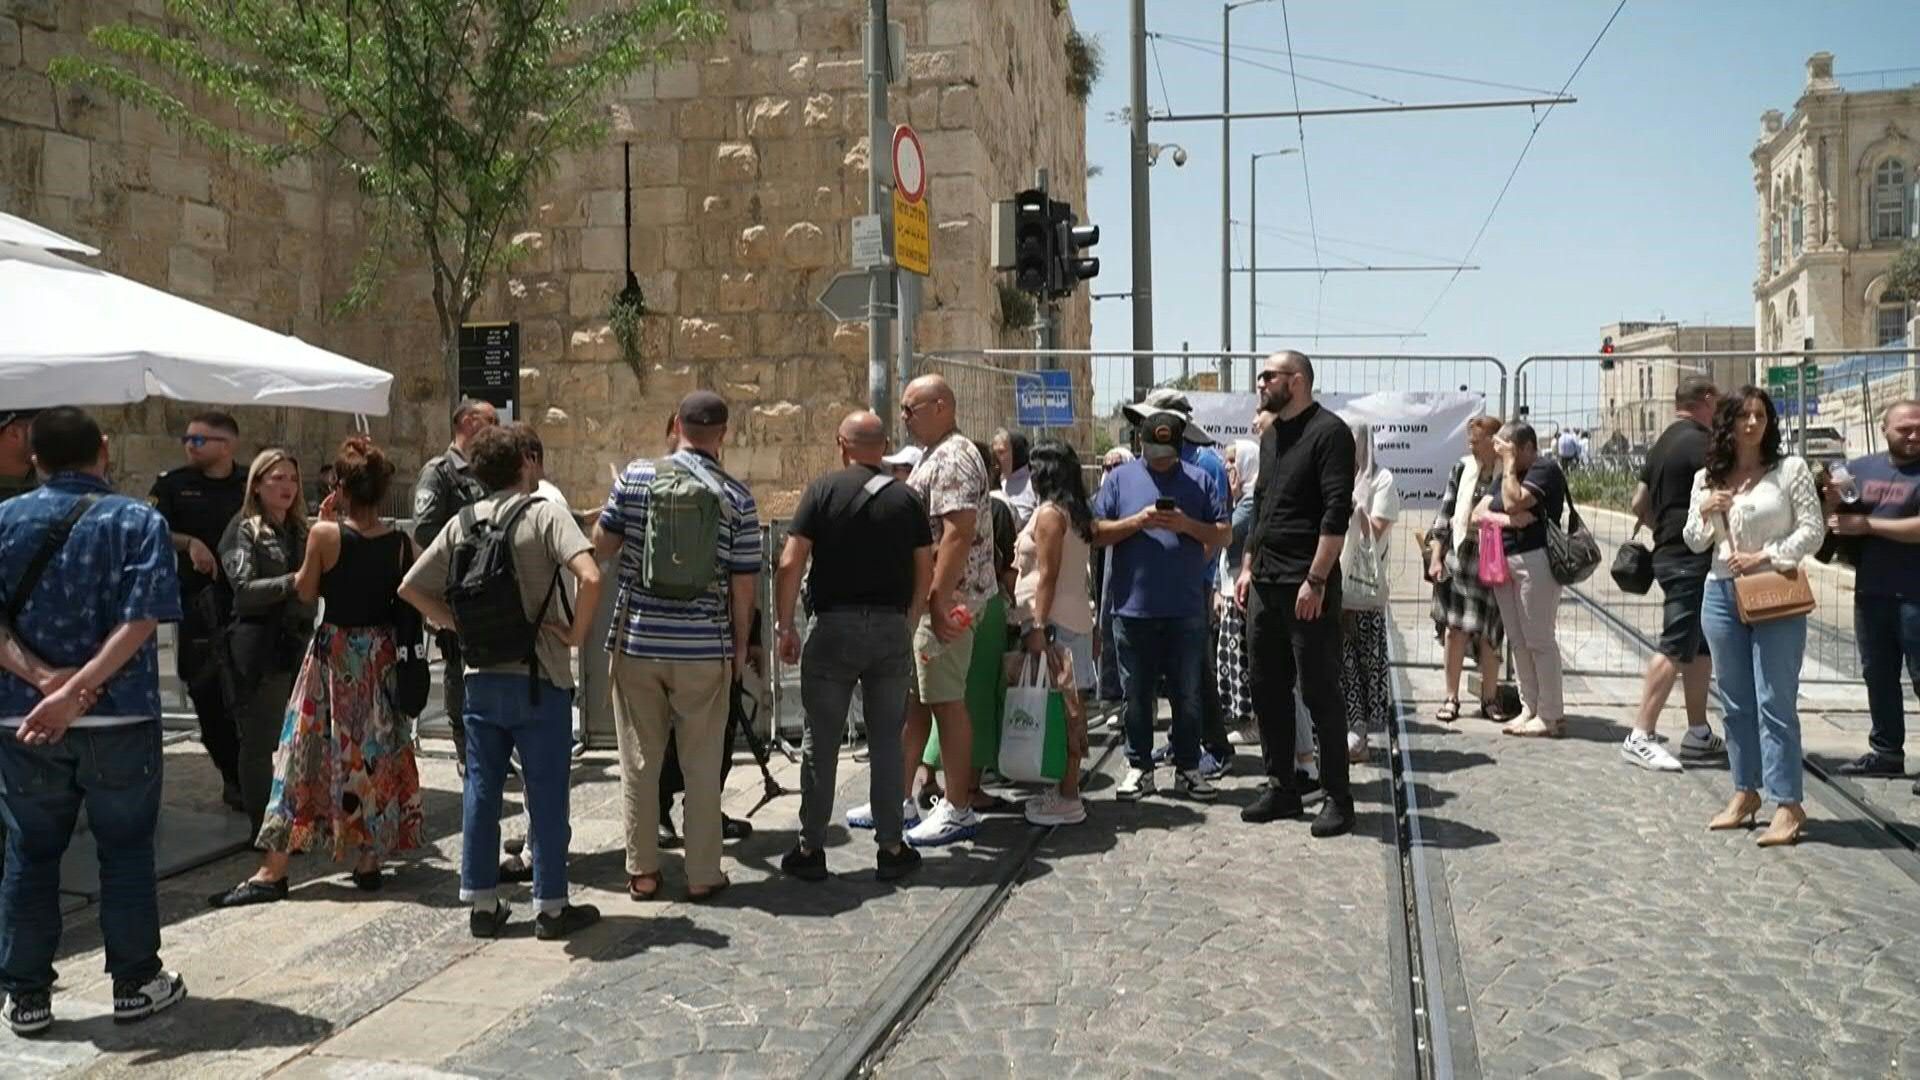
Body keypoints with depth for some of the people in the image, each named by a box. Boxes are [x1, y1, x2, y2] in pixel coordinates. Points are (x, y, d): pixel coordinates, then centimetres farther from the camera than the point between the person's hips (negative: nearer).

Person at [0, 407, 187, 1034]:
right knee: (125, 850, 10)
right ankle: (136, 983, 19)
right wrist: (77, 690, -20)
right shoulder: (138, 522, -5)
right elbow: (140, 619, -17)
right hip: (119, 717, -2)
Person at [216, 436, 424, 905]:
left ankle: (273, 870, 5)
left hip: (334, 651, -3)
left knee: (307, 753, 2)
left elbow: (305, 592, -2)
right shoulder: (401, 542, -3)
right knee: (375, 755, 13)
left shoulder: (326, 534, -14)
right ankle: (368, 862, 19)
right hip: (381, 655, 4)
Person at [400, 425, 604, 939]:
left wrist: (459, 626, 10)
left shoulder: (462, 523, 6)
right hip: (539, 679, -4)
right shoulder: (546, 514, -9)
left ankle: (482, 903, 19)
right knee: (546, 795, 4)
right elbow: (590, 576, -25)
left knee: (481, 790, 12)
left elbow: (410, 588, 8)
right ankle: (550, 907, 12)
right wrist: (577, 633, -12)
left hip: (481, 678, 5)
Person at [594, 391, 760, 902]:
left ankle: (642, 871, 18)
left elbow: (601, 545, 4)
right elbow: (743, 584, -3)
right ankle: (703, 874, 15)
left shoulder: (636, 477, -3)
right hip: (704, 647, -1)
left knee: (639, 761, 11)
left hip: (637, 640, 1)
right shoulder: (736, 497, -4)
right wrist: (739, 647, 9)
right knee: (702, 765, 9)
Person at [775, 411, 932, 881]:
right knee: (887, 741, 9)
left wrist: (784, 624, -2)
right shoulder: (907, 498, 5)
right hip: (891, 628, 2)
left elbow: (791, 564, -9)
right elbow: (925, 572, 7)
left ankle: (810, 850, 11)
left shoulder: (823, 490, -3)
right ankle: (891, 847, 13)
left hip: (834, 626, -2)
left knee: (821, 741, 6)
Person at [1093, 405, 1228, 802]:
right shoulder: (1120, 478, 5)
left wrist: (1187, 525, -12)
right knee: (1137, 695, 8)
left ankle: (1188, 768, 19)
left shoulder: (1199, 480, 7)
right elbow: (1097, 532, -1)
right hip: (1133, 606, 0)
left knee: (1188, 695, 8)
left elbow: (1224, 534, 5)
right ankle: (1139, 767, 19)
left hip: (1187, 608, 0)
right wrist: (1139, 520, -14)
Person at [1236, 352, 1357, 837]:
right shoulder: (1271, 434, 16)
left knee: (1319, 692, -2)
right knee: (1268, 690, 12)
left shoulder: (1328, 431, -10)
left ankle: (1338, 798, 8)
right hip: (1265, 582, 8)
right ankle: (1282, 788, 22)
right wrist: (1247, 568, 17)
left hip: (1307, 587, -8)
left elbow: (1337, 512, -17)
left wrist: (1316, 580, -21)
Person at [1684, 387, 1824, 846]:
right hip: (1722, 594, 4)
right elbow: (1695, 543, 13)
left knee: (1775, 702, -6)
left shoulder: (1790, 469, -2)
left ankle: (1788, 805, -1)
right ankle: (1745, 793, 20)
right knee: (1736, 701, 11)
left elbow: (1813, 529, -5)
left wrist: (1765, 557, -14)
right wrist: (1704, 513, -6)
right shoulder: (1708, 478, 8)